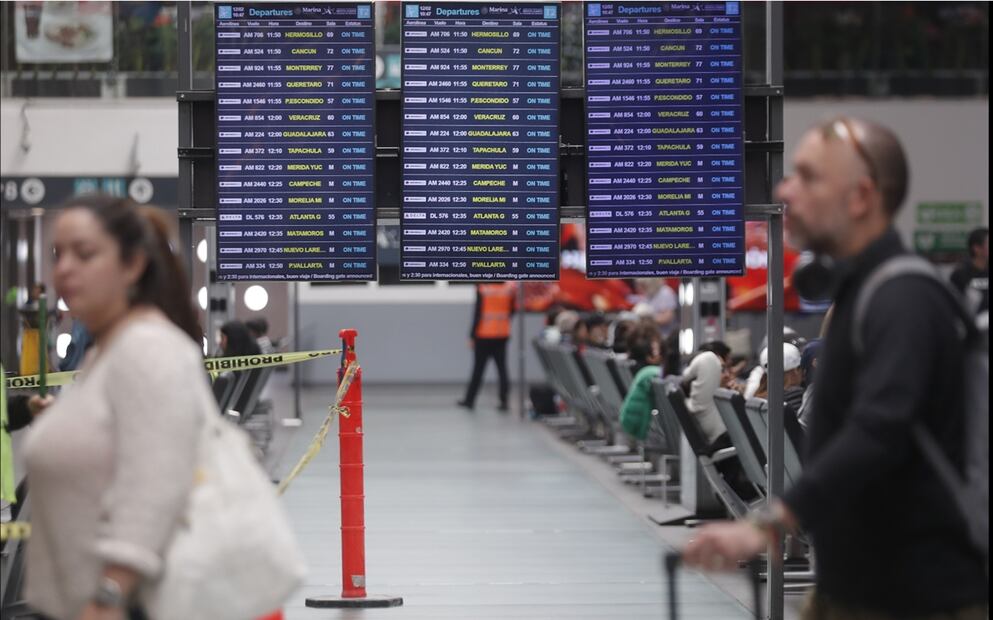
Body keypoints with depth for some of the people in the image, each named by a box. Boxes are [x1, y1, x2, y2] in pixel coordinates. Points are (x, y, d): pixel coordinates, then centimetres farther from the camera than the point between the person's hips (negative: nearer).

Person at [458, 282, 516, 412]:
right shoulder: (510, 287, -4)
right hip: (502, 335, 2)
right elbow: (513, 309, 4)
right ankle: (504, 402, -1)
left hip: (484, 335, -2)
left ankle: (469, 400, 16)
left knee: (478, 369, 7)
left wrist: (472, 335, -6)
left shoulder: (482, 289, -13)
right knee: (502, 368, 5)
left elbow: (478, 313, -11)